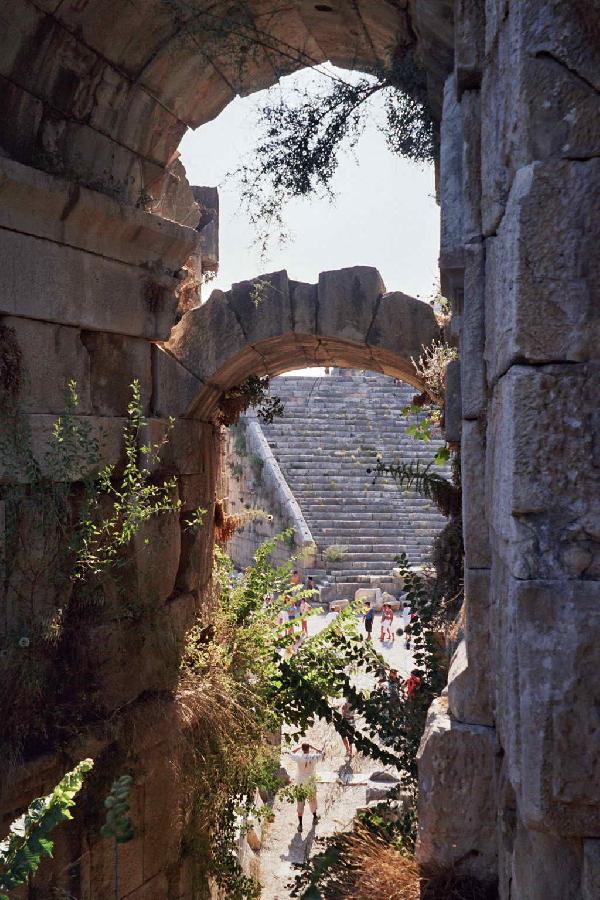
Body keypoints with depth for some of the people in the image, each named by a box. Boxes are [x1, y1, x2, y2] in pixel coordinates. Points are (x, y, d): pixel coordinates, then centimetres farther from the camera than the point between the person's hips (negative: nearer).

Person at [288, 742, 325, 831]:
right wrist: (313, 747, 2)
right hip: (311, 782, 1)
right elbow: (322, 753, 2)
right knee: (313, 799, 22)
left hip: (301, 783, -1)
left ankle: (300, 824, 4)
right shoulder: (313, 757, -17)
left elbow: (291, 754, 3)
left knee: (300, 802, 6)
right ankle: (315, 817, 41)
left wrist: (299, 747, 7)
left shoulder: (299, 758, -19)